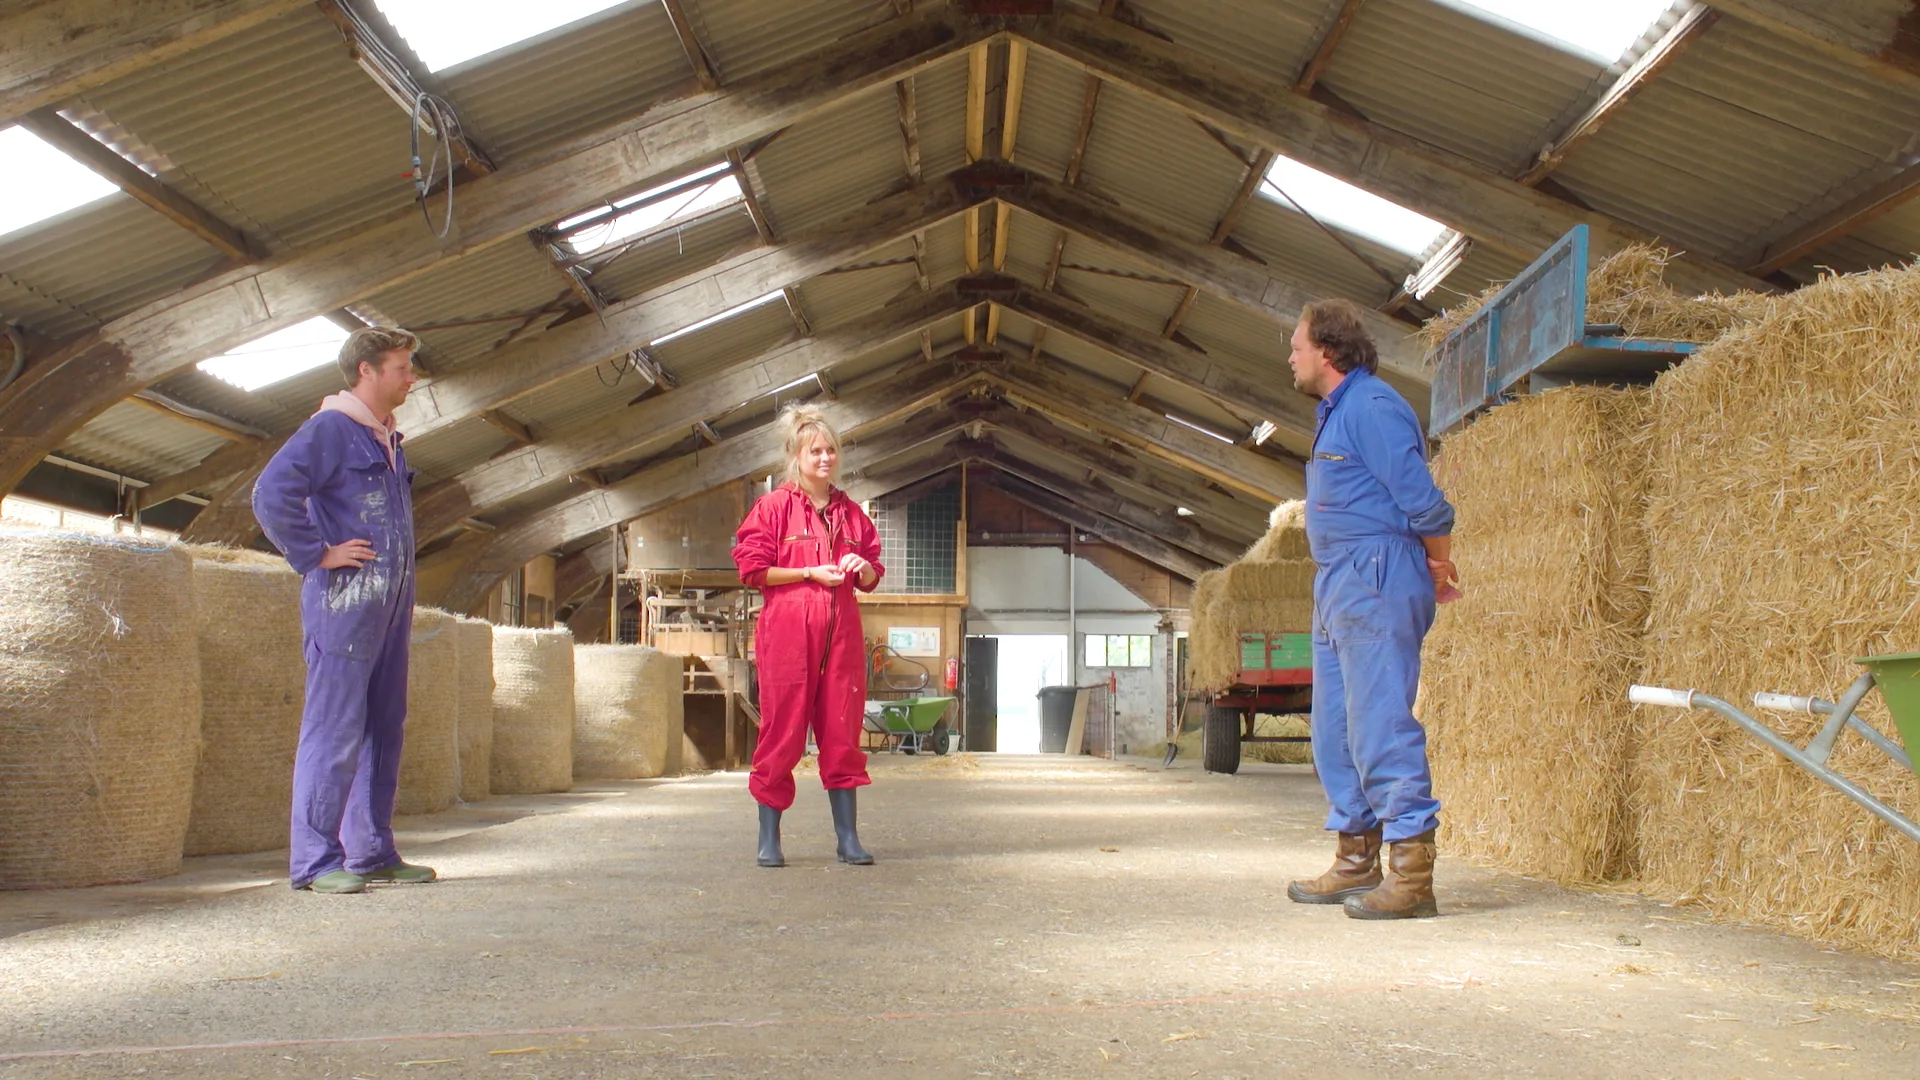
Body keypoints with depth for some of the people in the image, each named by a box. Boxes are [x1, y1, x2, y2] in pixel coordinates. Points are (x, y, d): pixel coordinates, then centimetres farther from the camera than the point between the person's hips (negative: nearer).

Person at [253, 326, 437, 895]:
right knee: (335, 731, -7)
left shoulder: (387, 440, 20)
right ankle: (315, 860, -3)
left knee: (384, 729, 10)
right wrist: (317, 555, -16)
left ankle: (373, 853, 16)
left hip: (390, 606, 9)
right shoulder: (329, 428, -7)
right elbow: (271, 495, -19)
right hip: (344, 603, -9)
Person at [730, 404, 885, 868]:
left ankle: (848, 838, 10)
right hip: (787, 632, -4)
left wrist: (861, 568, -2)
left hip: (842, 632, 4)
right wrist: (811, 572, -12)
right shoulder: (775, 506, 1)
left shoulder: (850, 512, 14)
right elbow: (753, 569, -5)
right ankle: (768, 839, 8)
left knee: (842, 732, 5)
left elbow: (871, 578, 21)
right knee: (782, 730, -2)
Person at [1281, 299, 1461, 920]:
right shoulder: (1335, 412, 20)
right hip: (1339, 586, 11)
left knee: (1381, 725, -11)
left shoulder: (1371, 407, -12)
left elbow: (1424, 503, -16)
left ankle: (1412, 875, -8)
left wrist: (1438, 569, -2)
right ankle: (1357, 863, 21)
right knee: (1336, 729, 13)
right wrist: (1430, 570, 15)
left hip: (1375, 584, -11)